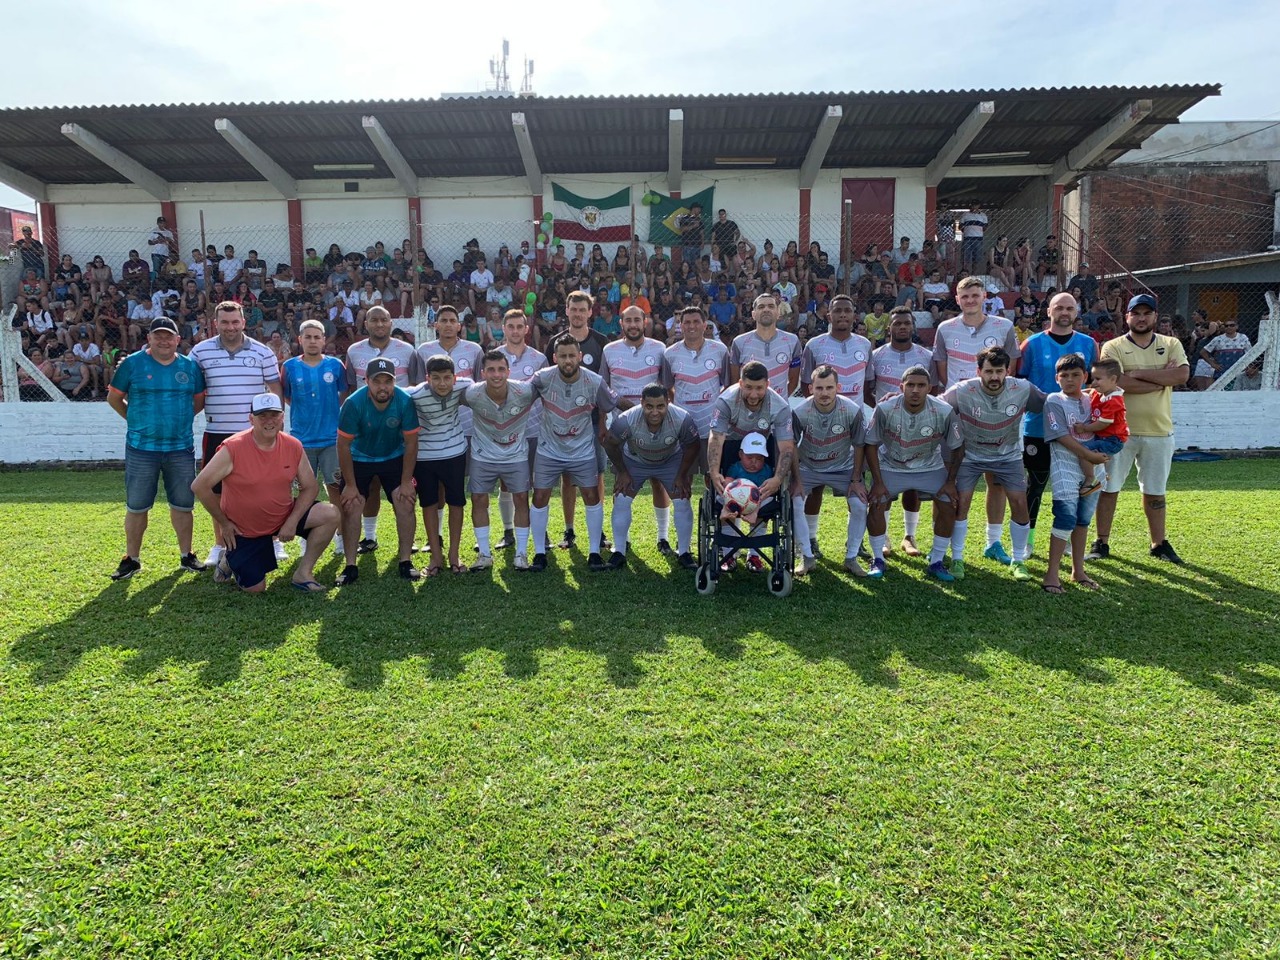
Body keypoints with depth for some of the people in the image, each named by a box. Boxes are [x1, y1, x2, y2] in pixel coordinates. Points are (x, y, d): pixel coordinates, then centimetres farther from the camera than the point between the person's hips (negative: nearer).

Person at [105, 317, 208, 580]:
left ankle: (186, 555, 21)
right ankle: (132, 559, 18)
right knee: (136, 507, 6)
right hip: (141, 448, -2)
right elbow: (113, 397, 7)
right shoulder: (132, 364, -1)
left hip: (182, 447, 2)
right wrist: (136, 420, 4)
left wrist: (181, 418, 5)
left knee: (183, 505, 9)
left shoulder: (190, 366, 5)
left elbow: (200, 399, 16)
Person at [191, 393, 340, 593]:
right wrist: (224, 523, -10)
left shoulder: (293, 446, -9)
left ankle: (303, 573, -5)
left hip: (284, 517, 4)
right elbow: (199, 486, -16)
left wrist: (293, 520, -15)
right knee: (254, 589, -2)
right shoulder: (233, 448, -20)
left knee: (330, 514, -18)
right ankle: (230, 560, 32)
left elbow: (310, 487, -2)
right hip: (242, 530, -3)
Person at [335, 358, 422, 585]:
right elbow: (343, 445, -18)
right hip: (359, 459, -1)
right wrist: (350, 485, -15)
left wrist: (406, 482, -12)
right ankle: (350, 566, 0)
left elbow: (411, 443, -14)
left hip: (394, 458, 1)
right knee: (351, 507, -9)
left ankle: (405, 562, 3)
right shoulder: (354, 403, -27)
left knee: (406, 504, -9)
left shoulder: (405, 402, -24)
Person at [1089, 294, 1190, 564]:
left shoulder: (1171, 345, 7)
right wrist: (1162, 379, -11)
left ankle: (1159, 544, 23)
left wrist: (1139, 373, -16)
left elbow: (1182, 374, -11)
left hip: (1159, 431, 3)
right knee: (1109, 487, 2)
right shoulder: (1113, 347, -2)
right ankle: (1102, 543, 12)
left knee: (1155, 490, 12)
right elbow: (1119, 382, -18)